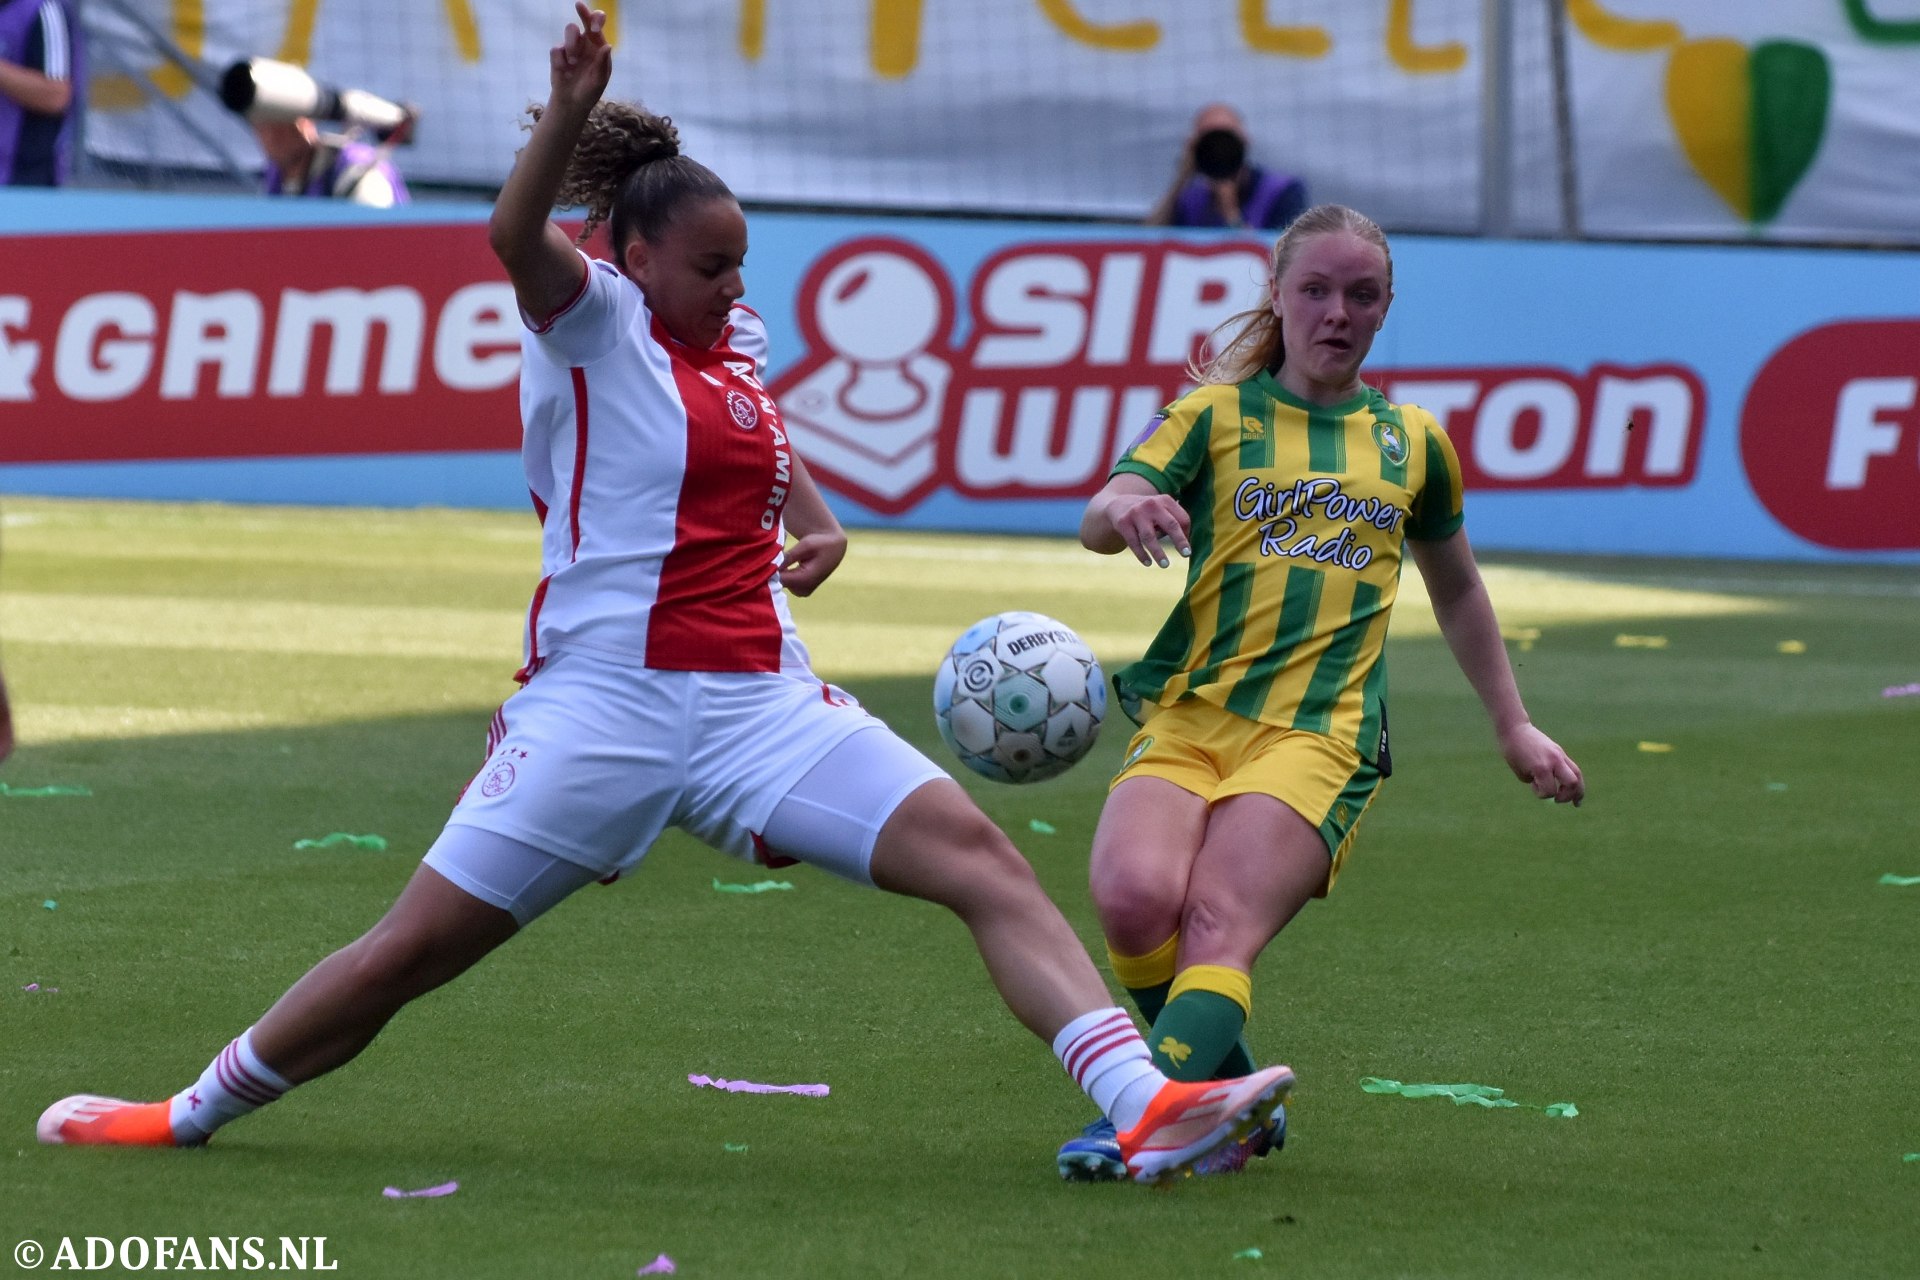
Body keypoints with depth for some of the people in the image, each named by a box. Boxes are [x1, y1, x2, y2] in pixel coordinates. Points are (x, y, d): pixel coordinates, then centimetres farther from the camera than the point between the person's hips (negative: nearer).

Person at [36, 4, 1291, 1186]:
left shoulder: (737, 342, 15)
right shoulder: (592, 319, -3)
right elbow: (516, 234, -27)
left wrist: (819, 525, 21)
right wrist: (571, 111, -44)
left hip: (762, 697, 6)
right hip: (605, 695, -5)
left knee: (984, 860, -12)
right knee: (411, 949, -1)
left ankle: (1146, 1106, -20)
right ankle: (188, 1115, 18)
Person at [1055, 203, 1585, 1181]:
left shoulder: (1412, 441, 19)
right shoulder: (1215, 413, 12)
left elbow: (1456, 589, 35)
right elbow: (1098, 521, -4)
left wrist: (1513, 727, 35)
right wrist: (1125, 511, -29)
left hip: (1319, 734, 0)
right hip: (1187, 716, 0)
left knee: (1222, 926, -26)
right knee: (1134, 896, -27)